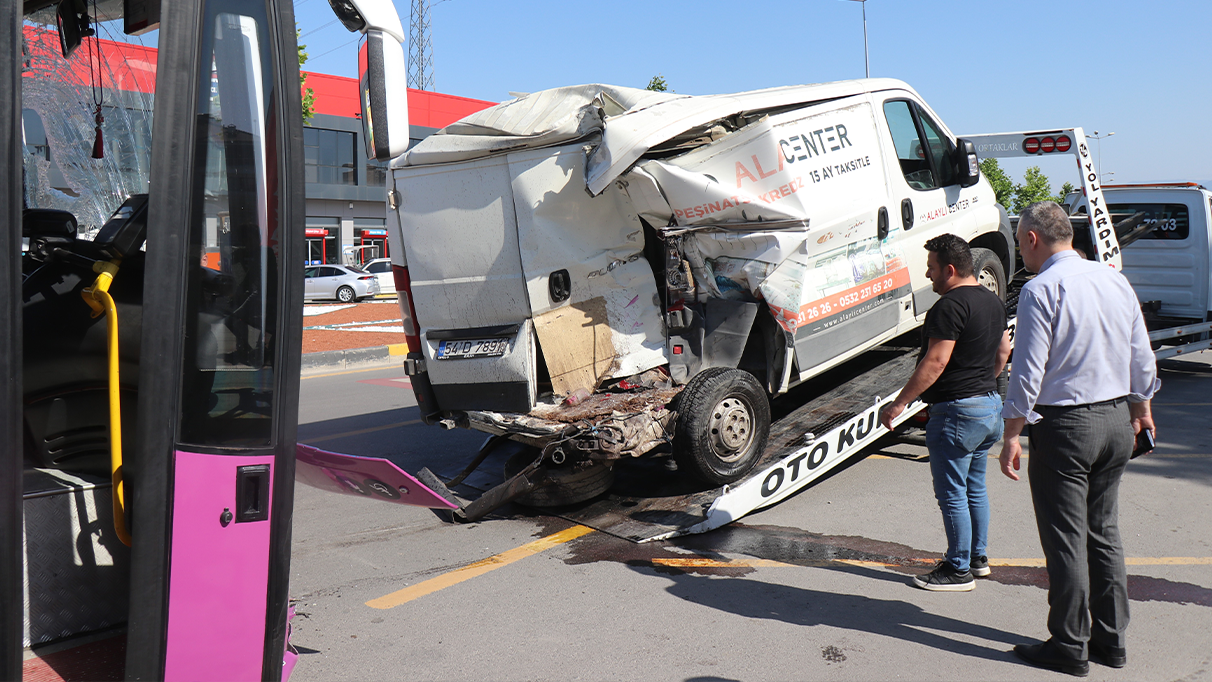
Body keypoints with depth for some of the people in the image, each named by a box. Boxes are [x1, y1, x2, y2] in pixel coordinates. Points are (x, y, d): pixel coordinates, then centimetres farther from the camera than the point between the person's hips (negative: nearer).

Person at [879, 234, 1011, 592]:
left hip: (957, 411, -10)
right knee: (974, 487, 19)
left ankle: (958, 570, 8)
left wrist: (899, 403, -21)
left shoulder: (951, 305, -19)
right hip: (991, 405, 10)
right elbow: (1003, 352, 21)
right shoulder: (992, 300, 11)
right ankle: (978, 557, 30)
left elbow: (935, 363, -24)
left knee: (951, 493, 0)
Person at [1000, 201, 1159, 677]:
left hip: (1064, 424, -7)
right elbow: (1142, 358, 14)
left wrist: (1011, 436, -11)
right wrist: (1141, 410, 28)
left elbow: (1028, 372, -17)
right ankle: (1111, 640, 25)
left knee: (1066, 539, 2)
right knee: (1104, 533, 16)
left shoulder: (1041, 290, -14)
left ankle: (1070, 647, 11)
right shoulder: (1116, 281, 8)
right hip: (1117, 421, 7)